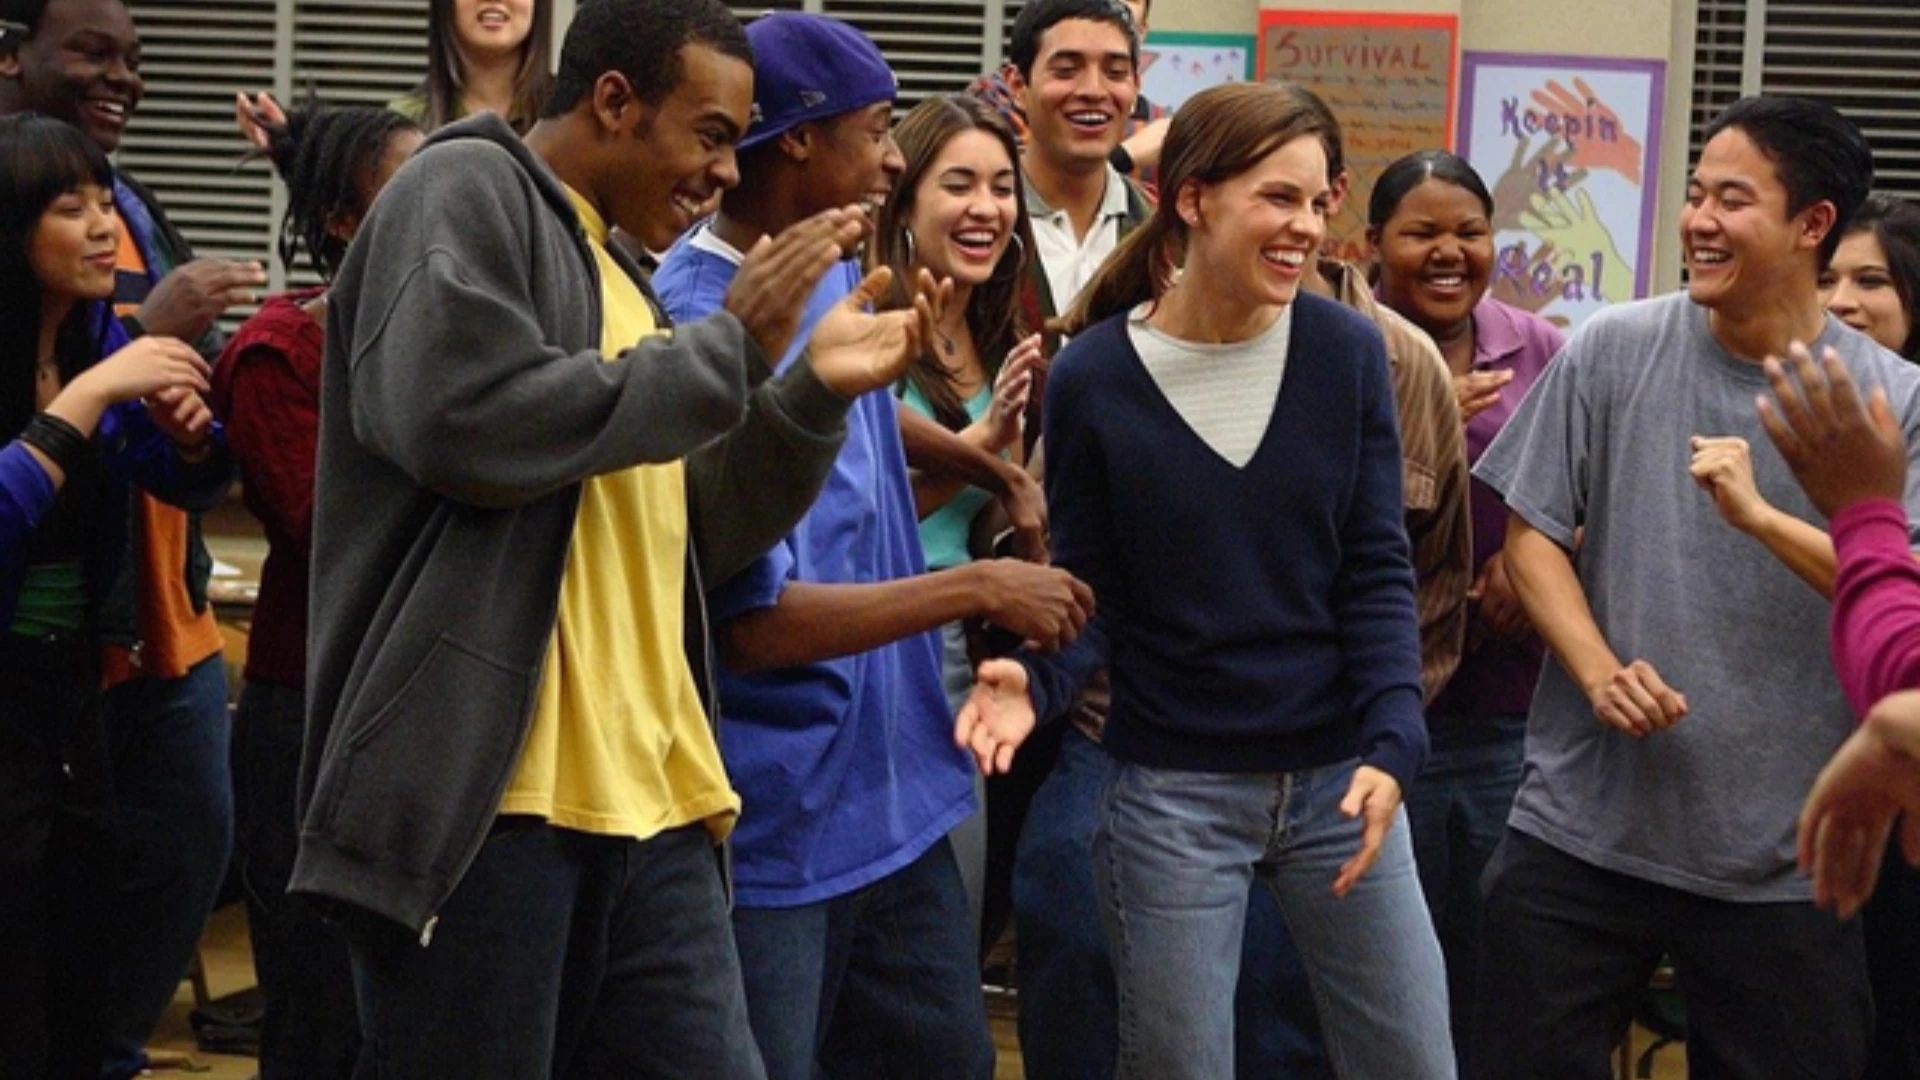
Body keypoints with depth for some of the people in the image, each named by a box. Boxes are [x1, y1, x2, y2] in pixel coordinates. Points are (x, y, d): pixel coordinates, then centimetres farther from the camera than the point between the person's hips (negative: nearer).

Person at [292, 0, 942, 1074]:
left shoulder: (614, 277, 22)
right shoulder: (467, 191, -3)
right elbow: (469, 419, -20)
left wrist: (813, 394, 7)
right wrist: (732, 345, -12)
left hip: (648, 805, 8)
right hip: (480, 793, -8)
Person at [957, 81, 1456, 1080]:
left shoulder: (1347, 351, -3)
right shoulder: (1094, 377, -8)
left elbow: (1376, 570, -3)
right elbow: (1090, 589, -3)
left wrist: (1391, 743, -16)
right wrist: (1035, 679, -24)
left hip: (1336, 772, 2)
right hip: (1171, 792, -2)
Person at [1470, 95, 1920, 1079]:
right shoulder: (1613, 352, 0)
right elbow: (1532, 536, 2)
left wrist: (1760, 516, -25)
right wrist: (1600, 670, -14)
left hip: (1782, 861, 0)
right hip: (1580, 832, 1)